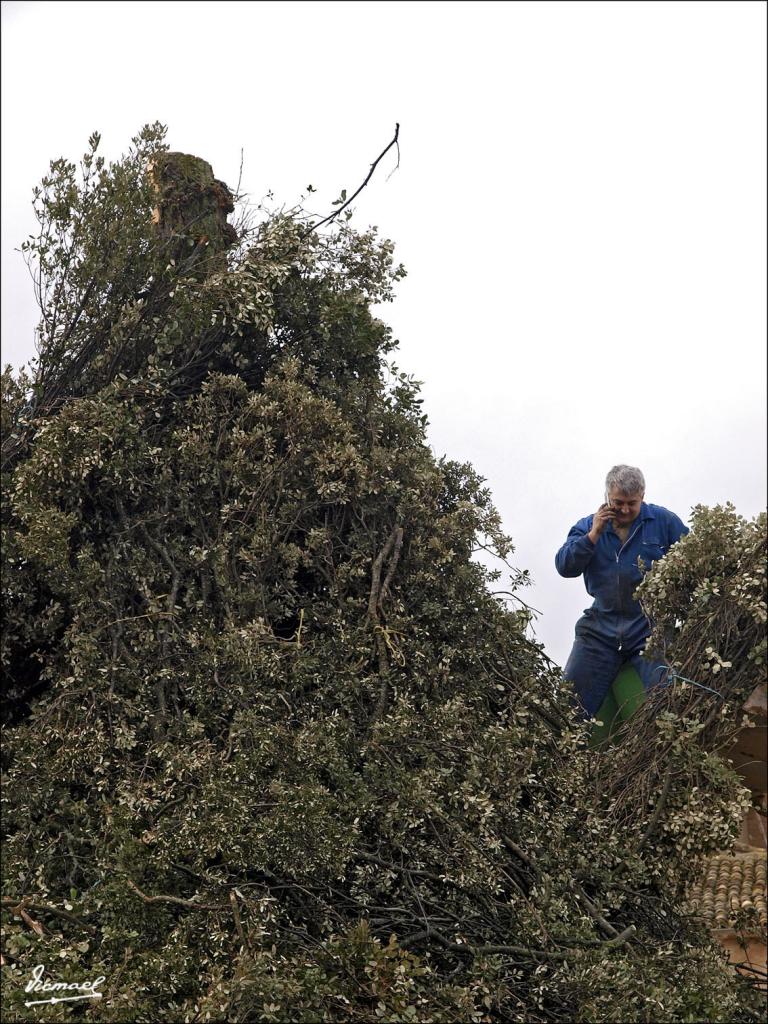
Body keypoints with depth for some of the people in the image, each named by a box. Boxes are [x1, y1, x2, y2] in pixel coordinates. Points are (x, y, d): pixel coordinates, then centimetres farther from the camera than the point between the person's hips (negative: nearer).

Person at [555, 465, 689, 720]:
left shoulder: (664, 521, 3)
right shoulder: (587, 526, 10)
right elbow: (564, 566, -2)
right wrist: (594, 535, -9)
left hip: (651, 629, -2)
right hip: (601, 628, 2)